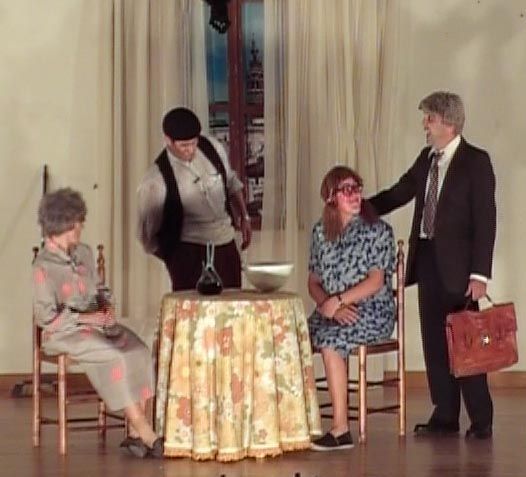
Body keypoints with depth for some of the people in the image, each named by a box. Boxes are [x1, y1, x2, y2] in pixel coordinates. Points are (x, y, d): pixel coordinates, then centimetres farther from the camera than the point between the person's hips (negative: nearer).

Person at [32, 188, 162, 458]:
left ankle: (135, 433, -23)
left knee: (139, 353, -20)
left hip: (94, 323, 7)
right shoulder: (44, 266, -10)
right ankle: (146, 434, -23)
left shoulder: (84, 253, 12)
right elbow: (45, 316, -12)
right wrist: (85, 317, -17)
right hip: (63, 333, -7)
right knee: (117, 357, -29)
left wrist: (105, 305, 0)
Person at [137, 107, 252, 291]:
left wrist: (244, 217, 12)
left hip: (226, 243, 5)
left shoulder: (213, 148, -2)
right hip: (189, 252, -5)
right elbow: (148, 234, -6)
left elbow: (231, 183, 18)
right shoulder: (156, 181, -16)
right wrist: (176, 261, -5)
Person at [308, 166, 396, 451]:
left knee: (330, 340, -33)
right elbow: (313, 282, 12)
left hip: (373, 311, -4)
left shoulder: (377, 231, -1)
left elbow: (375, 282, -8)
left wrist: (337, 301, -17)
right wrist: (330, 306, -9)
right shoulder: (320, 232, 12)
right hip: (331, 312, 5)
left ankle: (340, 428, -32)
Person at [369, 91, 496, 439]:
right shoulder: (427, 159, 11)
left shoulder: (476, 162, -8)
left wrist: (480, 274, -17)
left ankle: (481, 421, 8)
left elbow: (485, 220, -12)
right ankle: (445, 417, 18)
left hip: (456, 264, -7)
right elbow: (400, 193, 21)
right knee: (434, 342, 10)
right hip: (426, 259, 7)